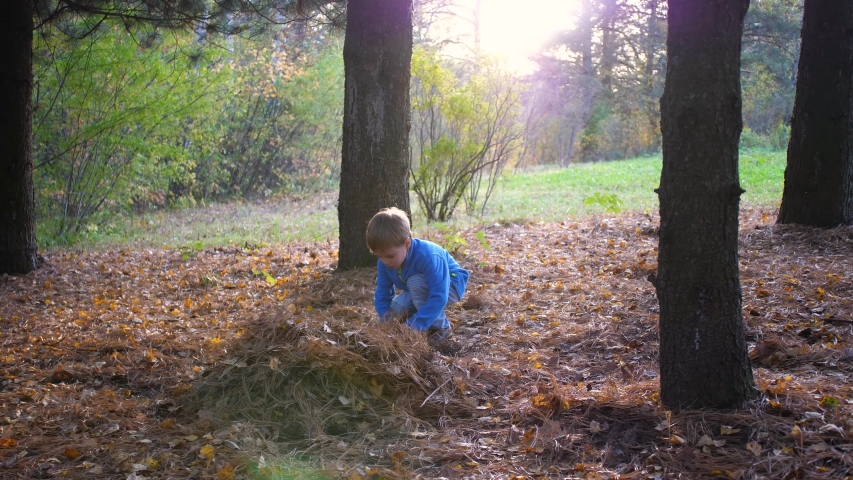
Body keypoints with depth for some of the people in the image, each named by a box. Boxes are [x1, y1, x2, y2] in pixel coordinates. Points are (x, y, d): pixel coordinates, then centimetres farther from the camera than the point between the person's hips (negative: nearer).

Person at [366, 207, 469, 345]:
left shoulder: (428, 256, -39)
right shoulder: (384, 262, -18)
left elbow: (439, 297, -43)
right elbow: (382, 296, -10)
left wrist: (413, 327, -46)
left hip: (451, 285, -7)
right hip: (422, 290, 7)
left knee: (416, 282, -34)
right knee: (396, 310, -17)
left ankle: (440, 328, -16)